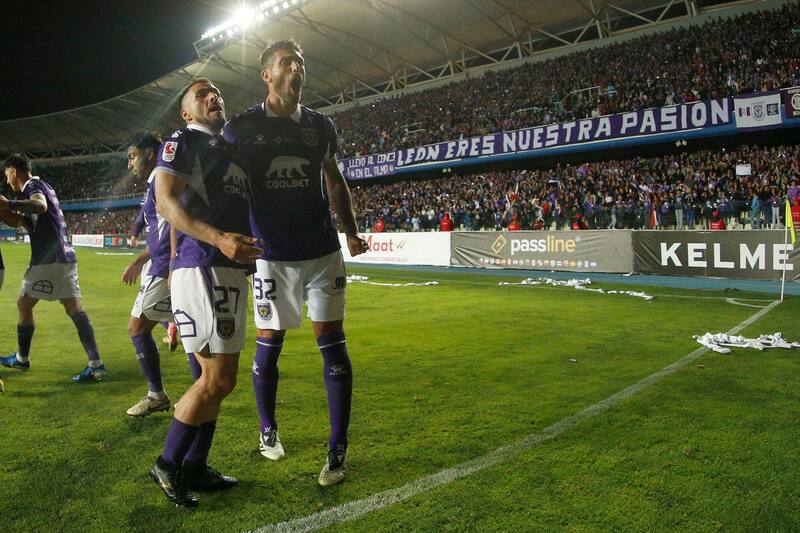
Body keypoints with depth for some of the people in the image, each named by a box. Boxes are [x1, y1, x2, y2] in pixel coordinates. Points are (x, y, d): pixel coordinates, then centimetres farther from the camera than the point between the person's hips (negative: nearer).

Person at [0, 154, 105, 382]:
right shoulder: (39, 186, 25)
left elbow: (41, 206, -29)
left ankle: (21, 359, 22)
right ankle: (96, 364, -9)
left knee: (24, 304, 8)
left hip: (49, 259, -9)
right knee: (74, 307, 0)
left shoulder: (33, 186, -4)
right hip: (65, 257, 9)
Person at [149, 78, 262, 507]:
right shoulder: (182, 142, 0)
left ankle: (194, 468, 23)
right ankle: (168, 465, 10)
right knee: (218, 378, -8)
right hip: (201, 267, -9)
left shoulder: (230, 150, 26)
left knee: (219, 375, 12)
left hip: (233, 272, 9)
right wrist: (218, 238, -27)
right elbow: (166, 202, -14)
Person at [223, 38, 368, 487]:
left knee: (332, 344, 0)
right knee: (269, 345, 7)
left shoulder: (321, 126, 8)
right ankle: (268, 430, 32)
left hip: (323, 252, 2)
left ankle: (338, 449, 10)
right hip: (272, 256, -2)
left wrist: (352, 231, 13)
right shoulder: (242, 128, -2)